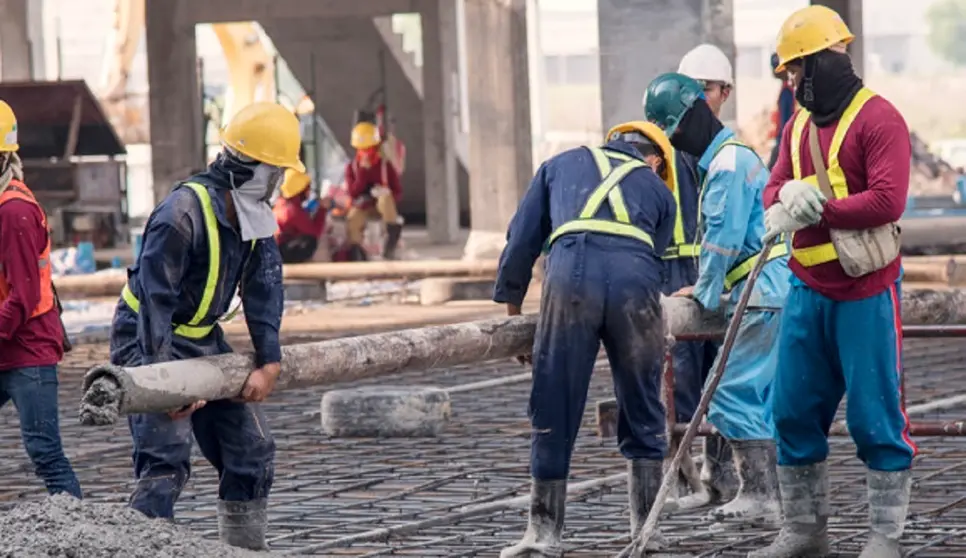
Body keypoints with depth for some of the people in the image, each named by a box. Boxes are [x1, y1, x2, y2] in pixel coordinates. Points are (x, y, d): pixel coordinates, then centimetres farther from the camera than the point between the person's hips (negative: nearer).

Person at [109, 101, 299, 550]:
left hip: (202, 341, 9)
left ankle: (246, 549, 20)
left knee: (251, 449, 9)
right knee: (166, 456, -21)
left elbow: (264, 289, 0)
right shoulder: (184, 211, -26)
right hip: (147, 342, -9)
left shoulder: (256, 215, 0)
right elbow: (155, 299, -29)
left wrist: (269, 363, -10)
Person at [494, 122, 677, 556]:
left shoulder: (562, 165, 31)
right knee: (642, 415, 13)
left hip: (571, 276, -1)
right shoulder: (658, 190, 31)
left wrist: (510, 301, 33)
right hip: (635, 284, 1)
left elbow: (523, 236, 24)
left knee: (554, 412, 6)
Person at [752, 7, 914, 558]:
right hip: (808, 290, 7)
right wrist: (788, 195, -14)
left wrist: (815, 207, -19)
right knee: (794, 410, 8)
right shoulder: (799, 126, 15)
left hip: (866, 292, -7)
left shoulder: (878, 118, -10)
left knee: (877, 415, -3)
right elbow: (774, 191, 10)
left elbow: (887, 200, -19)